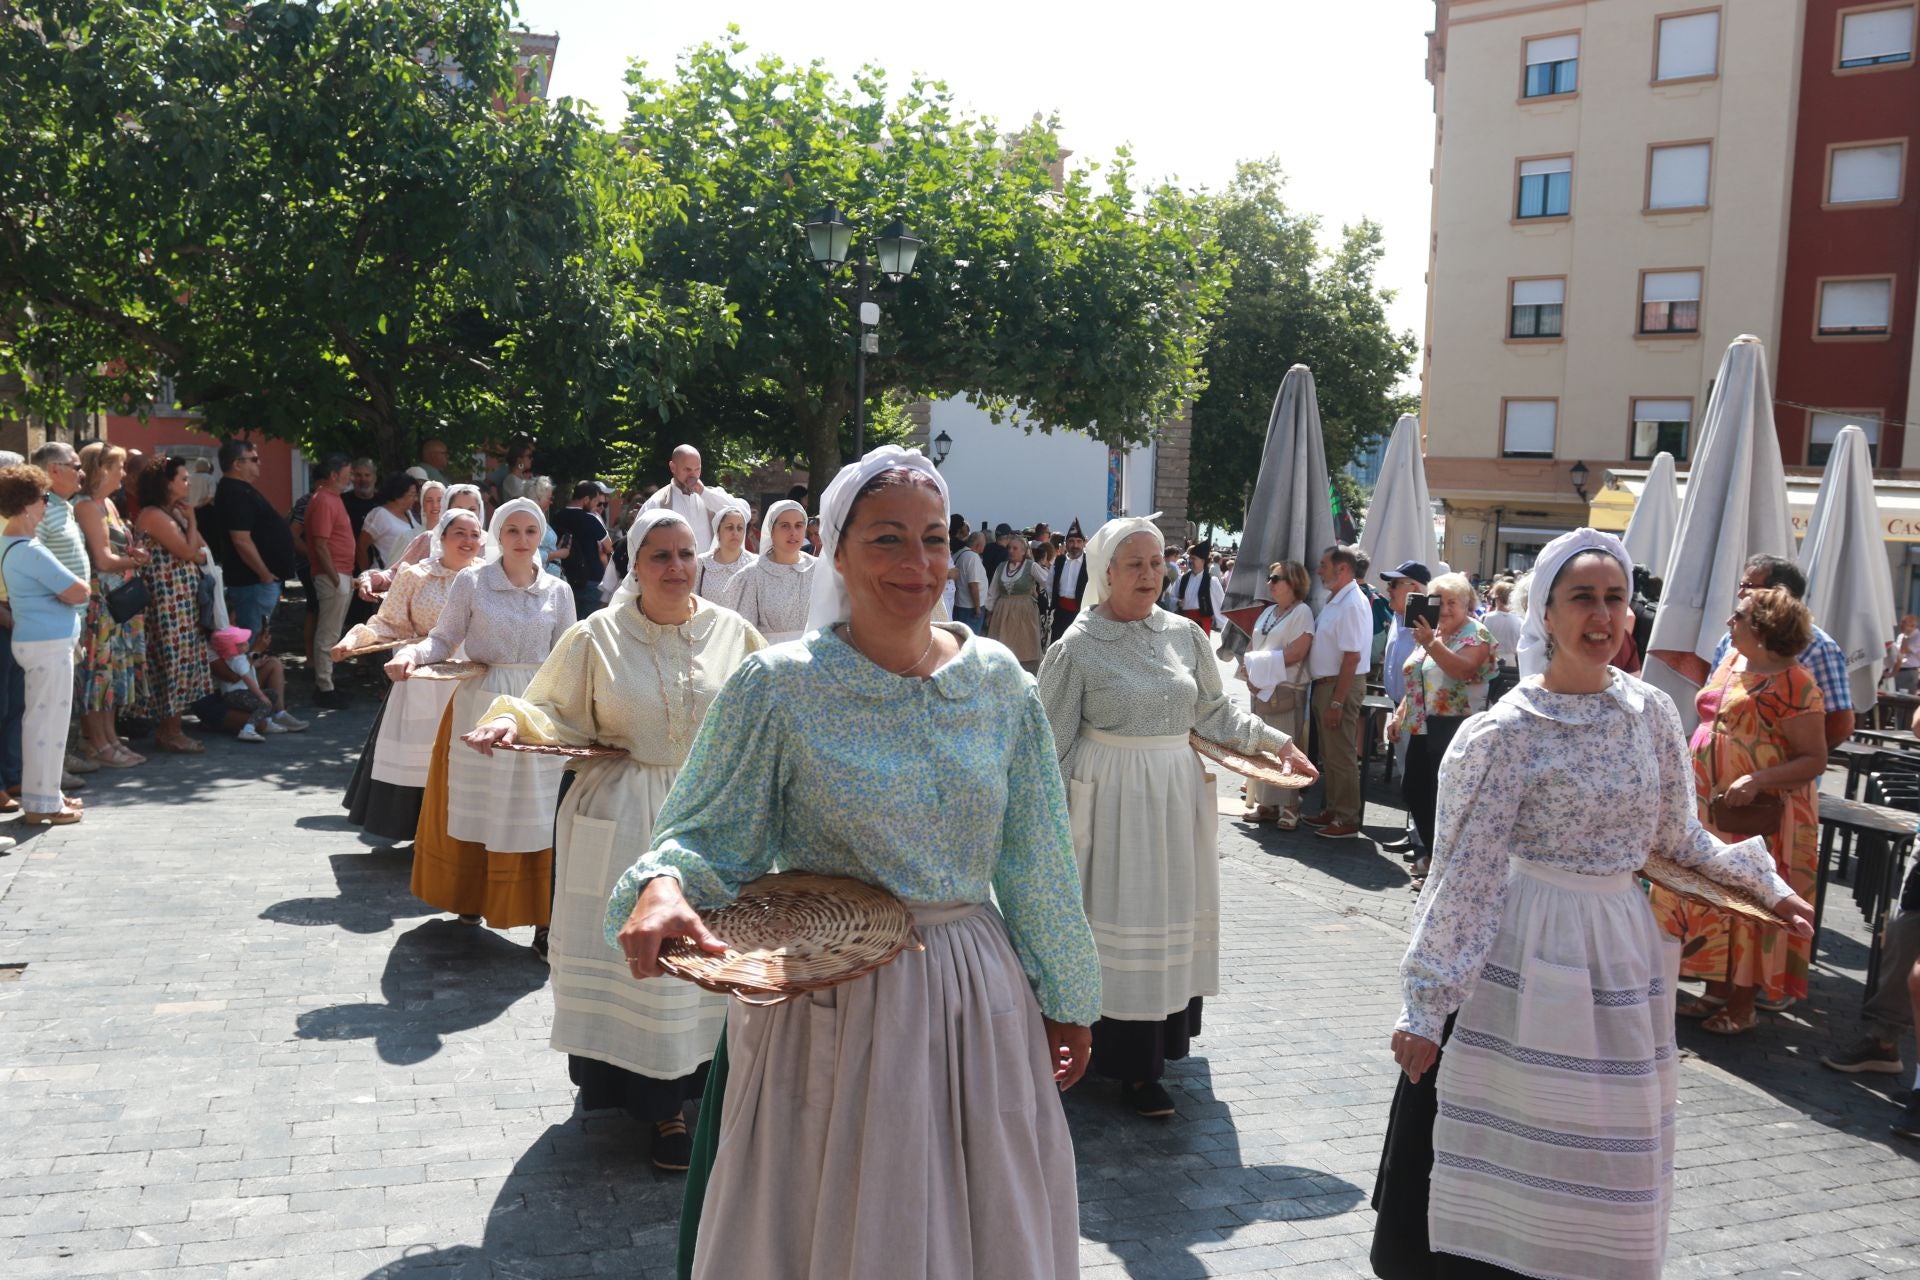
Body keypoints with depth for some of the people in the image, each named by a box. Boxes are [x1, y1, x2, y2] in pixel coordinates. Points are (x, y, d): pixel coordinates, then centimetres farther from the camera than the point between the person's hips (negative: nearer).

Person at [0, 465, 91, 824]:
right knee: (49, 722, -3)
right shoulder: (29, 550, -20)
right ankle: (42, 803, 4)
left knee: (38, 719, 16)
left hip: (37, 641, 10)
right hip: (49, 644, -10)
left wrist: (57, 590, 0)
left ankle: (41, 793, 25)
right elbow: (78, 592, -20)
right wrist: (65, 590, -1)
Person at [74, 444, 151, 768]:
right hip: (101, 599, -9)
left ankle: (110, 738, 17)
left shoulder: (107, 504, 16)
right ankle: (98, 743, 2)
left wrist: (134, 555, -3)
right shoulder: (87, 506, -12)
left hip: (119, 599, 9)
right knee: (99, 666, -4)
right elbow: (104, 560, -17)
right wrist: (134, 560, 0)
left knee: (116, 666, 11)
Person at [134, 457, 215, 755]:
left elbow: (201, 549, 14)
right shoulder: (153, 515, -13)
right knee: (175, 660, -6)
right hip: (168, 600, -10)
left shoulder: (173, 512, 16)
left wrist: (189, 519, 1)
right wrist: (191, 519, -7)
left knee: (182, 660, 10)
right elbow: (188, 551, -19)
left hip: (184, 600, 10)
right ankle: (170, 731, 1)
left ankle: (170, 728, 16)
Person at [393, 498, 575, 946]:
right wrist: (412, 653, -19)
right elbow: (444, 639, 0)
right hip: (480, 703, -1)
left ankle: (543, 918, 5)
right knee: (474, 805, 9)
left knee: (537, 814, 0)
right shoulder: (471, 581, -2)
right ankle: (470, 897, 30)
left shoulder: (558, 591, 5)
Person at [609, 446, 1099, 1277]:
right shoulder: (779, 686, -10)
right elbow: (708, 835, -7)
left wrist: (1063, 997, 12)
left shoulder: (998, 681, 1)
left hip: (980, 1001, 4)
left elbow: (1035, 857, 7)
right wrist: (663, 884, -29)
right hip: (834, 1010, -3)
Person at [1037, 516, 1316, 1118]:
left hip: (1179, 794, 5)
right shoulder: (1078, 647, -8)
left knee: (1175, 919, 12)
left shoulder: (1185, 634, 4)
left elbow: (1216, 710, 12)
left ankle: (1158, 1041, 28)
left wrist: (1278, 743, 4)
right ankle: (1131, 1064, 8)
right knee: (1120, 920, 0)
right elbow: (1053, 740, -4)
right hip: (1113, 797, -5)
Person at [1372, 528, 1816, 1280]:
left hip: (1620, 953, 5)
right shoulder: (1508, 730, -12)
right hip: (1522, 956, -5)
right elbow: (1466, 872, -13)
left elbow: (1678, 838, 16)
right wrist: (1425, 1003, -14)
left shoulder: (1652, 713, 3)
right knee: (1507, 1150, 2)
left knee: (1603, 1157, 13)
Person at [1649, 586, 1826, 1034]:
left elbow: (1815, 759, -18)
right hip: (1709, 806, 8)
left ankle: (1743, 1005, 14)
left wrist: (1757, 780, -29)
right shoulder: (1732, 661, 8)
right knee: (1708, 898, 13)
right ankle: (1715, 991, 26)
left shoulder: (1793, 686, -16)